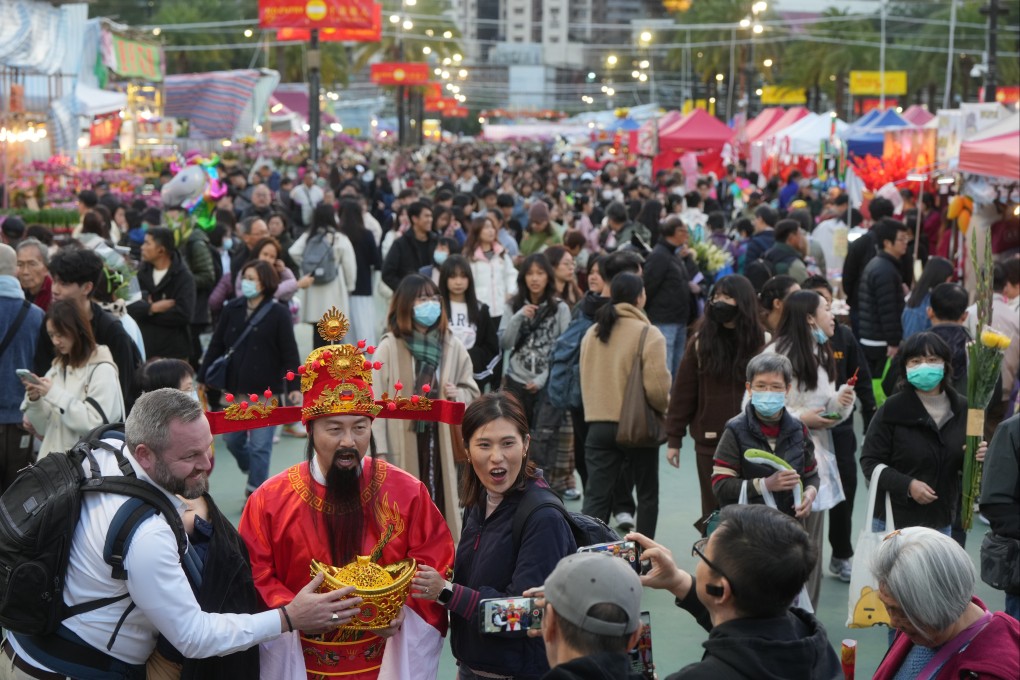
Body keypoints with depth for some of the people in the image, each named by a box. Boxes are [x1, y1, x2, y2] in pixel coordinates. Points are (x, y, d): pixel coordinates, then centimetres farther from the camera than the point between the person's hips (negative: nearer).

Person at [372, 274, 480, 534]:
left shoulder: (451, 345, 4)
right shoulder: (389, 347, -7)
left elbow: (472, 391, 15)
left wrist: (458, 396, -9)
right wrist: (378, 451, -13)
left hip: (439, 440, 3)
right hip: (401, 442, -3)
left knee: (438, 501, 6)